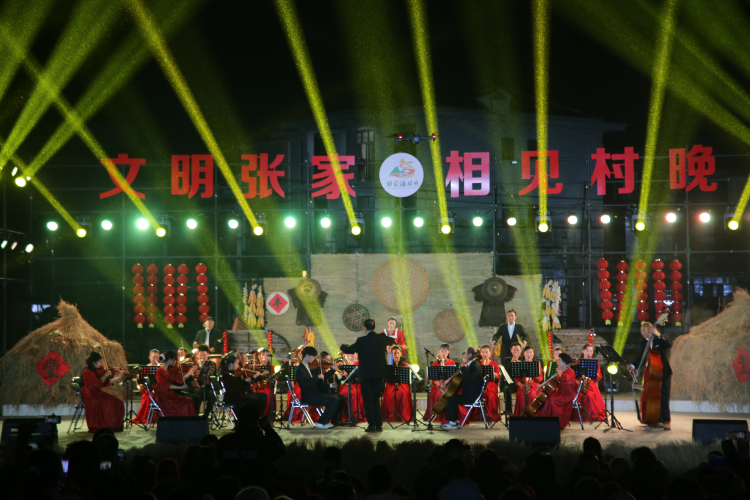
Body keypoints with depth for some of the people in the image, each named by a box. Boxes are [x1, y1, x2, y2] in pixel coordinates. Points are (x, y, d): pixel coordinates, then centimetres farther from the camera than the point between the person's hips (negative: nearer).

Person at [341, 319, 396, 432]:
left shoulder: (362, 341, -12)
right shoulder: (382, 338, 0)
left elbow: (349, 350, -1)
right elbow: (392, 342, 22)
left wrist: (343, 348, 21)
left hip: (366, 375, -4)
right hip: (379, 374, 4)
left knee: (368, 400, 3)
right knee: (376, 400, 14)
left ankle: (372, 425, -2)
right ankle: (379, 425, 11)